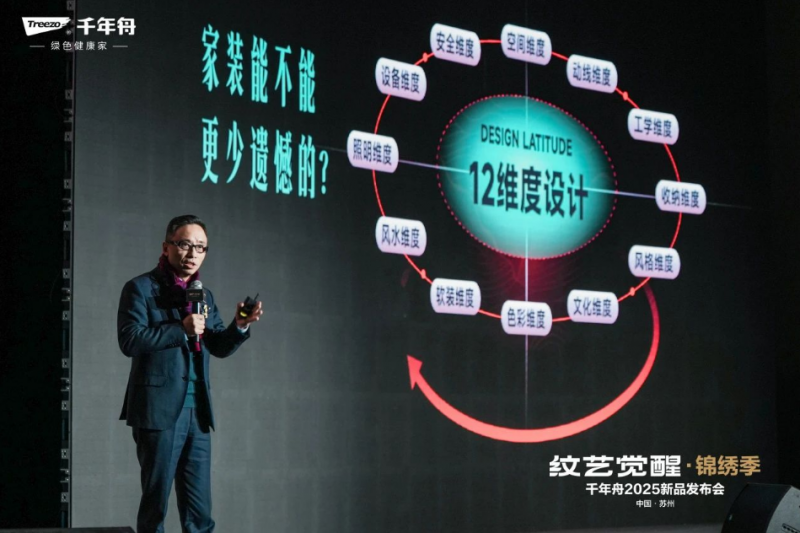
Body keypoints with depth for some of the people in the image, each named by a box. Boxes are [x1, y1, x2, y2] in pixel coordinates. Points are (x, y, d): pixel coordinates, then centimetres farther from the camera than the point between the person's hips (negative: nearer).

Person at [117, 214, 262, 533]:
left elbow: (219, 347, 12)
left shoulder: (204, 296, 16)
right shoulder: (141, 288, -3)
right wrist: (182, 329, -18)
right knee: (155, 502, 1)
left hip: (197, 412, 6)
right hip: (159, 410, -6)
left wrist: (240, 326, -8)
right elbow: (130, 340, -15)